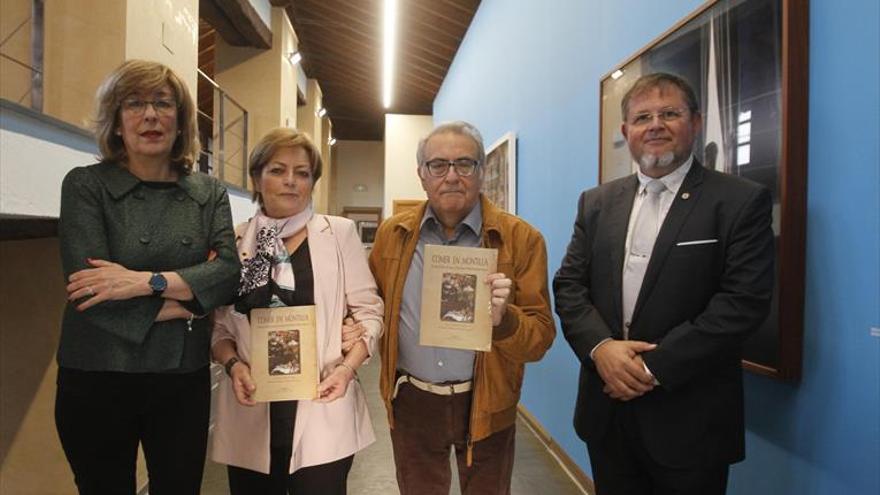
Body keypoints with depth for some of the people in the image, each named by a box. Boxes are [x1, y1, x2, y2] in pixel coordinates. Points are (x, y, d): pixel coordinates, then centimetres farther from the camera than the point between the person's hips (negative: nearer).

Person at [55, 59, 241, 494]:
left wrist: (146, 281, -20)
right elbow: (86, 288, -15)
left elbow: (229, 274, -9)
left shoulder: (209, 193, 5)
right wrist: (184, 303, -11)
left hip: (184, 378, 3)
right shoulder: (85, 185, -4)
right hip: (98, 377, -2)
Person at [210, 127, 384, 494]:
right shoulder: (234, 242, 5)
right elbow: (219, 323, 9)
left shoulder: (339, 233, 0)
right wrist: (233, 364, -9)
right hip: (252, 411, 2)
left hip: (321, 409, -2)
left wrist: (347, 367, -12)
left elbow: (368, 310, 1)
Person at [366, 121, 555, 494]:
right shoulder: (392, 234, -2)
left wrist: (503, 318, -30)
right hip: (411, 403, 2)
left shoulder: (521, 238, -11)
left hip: (485, 404, -2)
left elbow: (541, 339, -11)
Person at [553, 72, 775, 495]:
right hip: (607, 409, 4)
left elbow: (744, 301, -14)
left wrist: (655, 367, -18)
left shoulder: (742, 202, -6)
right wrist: (601, 346, -15)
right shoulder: (597, 203, 7)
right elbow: (568, 284, 3)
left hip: (689, 419, -3)